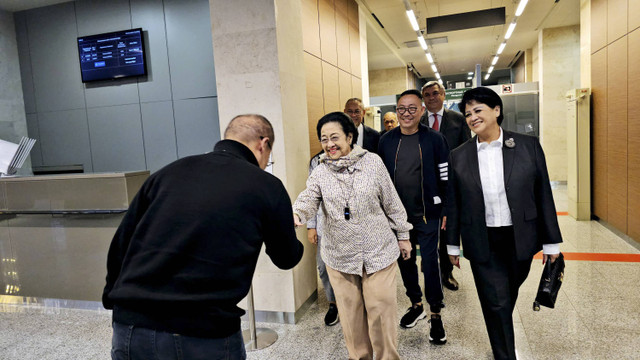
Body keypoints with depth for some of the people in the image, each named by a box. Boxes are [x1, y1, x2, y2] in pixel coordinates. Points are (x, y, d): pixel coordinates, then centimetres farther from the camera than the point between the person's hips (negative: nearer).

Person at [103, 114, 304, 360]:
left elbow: (120, 246, 10)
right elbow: (286, 258, 11)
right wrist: (286, 226, 31)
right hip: (203, 338, -3)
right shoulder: (267, 187, -3)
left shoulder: (170, 171, 7)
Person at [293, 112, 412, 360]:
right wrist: (295, 214, -38)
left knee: (381, 311, 6)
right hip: (340, 258, 2)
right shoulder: (319, 173, 0)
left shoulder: (372, 162, -4)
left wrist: (402, 235, 7)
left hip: (378, 253, -2)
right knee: (350, 314, 14)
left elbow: (392, 203, 2)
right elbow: (308, 199, -16)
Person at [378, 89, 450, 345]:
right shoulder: (386, 141, 2)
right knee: (405, 261, 15)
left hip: (427, 214, -3)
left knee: (430, 263, 2)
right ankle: (416, 305, 35)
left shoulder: (434, 139, -6)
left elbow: (445, 177, -2)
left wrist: (446, 209, -5)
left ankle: (436, 315, 20)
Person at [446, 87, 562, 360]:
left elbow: (543, 194, -1)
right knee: (495, 302, 4)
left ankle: (502, 329, 51)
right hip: (482, 244, -1)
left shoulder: (528, 145, -4)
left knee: (510, 294, 22)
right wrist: (453, 245, 6)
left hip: (520, 239, 1)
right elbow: (453, 204, 3)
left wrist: (551, 242, 0)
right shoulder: (459, 156, -2)